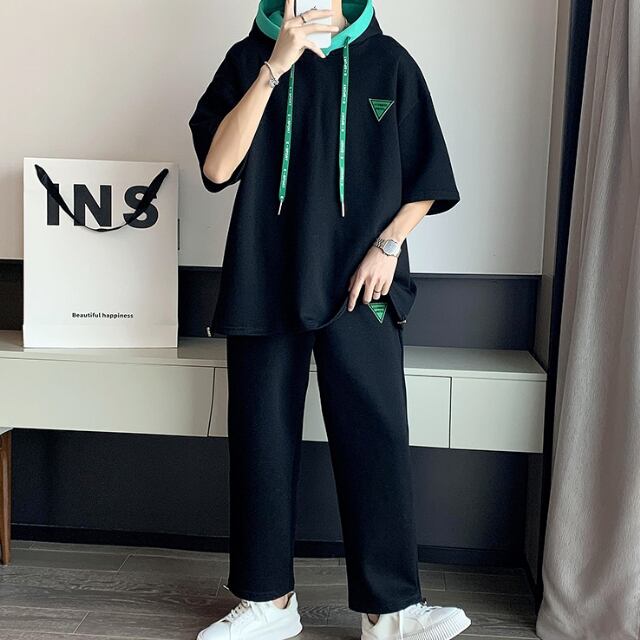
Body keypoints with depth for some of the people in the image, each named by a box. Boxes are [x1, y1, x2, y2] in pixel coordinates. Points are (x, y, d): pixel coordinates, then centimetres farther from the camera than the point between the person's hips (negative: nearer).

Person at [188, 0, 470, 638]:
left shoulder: (387, 62, 6)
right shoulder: (250, 59, 6)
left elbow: (427, 179, 8)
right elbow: (217, 167, -9)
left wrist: (387, 245, -8)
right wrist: (277, 66, -13)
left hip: (360, 287, -1)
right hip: (266, 283, 1)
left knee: (376, 441, -3)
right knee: (262, 439, 6)